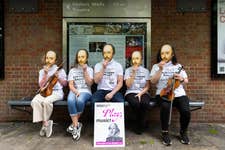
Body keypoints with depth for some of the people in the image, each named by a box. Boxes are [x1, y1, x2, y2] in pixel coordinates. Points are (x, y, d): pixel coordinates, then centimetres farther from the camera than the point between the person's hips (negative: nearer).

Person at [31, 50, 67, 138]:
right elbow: (41, 85, 3)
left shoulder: (60, 70, 6)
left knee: (47, 101, -34)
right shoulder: (42, 71, 14)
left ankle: (45, 122, -10)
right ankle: (46, 123, -16)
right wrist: (46, 74, -7)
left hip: (57, 92, -3)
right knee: (35, 101, -27)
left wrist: (58, 77, -13)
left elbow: (65, 84, 3)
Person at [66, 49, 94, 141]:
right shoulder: (72, 70, 16)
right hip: (74, 91, 1)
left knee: (80, 101, -36)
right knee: (70, 101, -35)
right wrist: (76, 91, -16)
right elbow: (70, 85, 4)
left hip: (85, 91, -1)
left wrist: (85, 70, -7)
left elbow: (90, 83, -1)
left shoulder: (89, 69, 14)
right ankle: (77, 126, -26)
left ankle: (74, 124, -15)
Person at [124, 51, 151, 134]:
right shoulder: (128, 70, 8)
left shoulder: (145, 71, 11)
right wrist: (133, 73, -10)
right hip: (131, 93, -1)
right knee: (136, 103, -35)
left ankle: (139, 125, -8)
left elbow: (147, 87, 6)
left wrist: (141, 93, -12)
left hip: (143, 93, 1)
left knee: (144, 103, -33)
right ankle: (141, 124, -6)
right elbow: (128, 85, -5)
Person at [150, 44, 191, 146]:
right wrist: (160, 70, -11)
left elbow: (186, 81, 17)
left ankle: (183, 132, 8)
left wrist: (181, 79, -6)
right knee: (165, 107, -34)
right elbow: (153, 81, -2)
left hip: (178, 93, 2)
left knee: (185, 111, -23)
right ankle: (165, 132, -10)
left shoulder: (178, 66, 14)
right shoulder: (156, 66, 9)